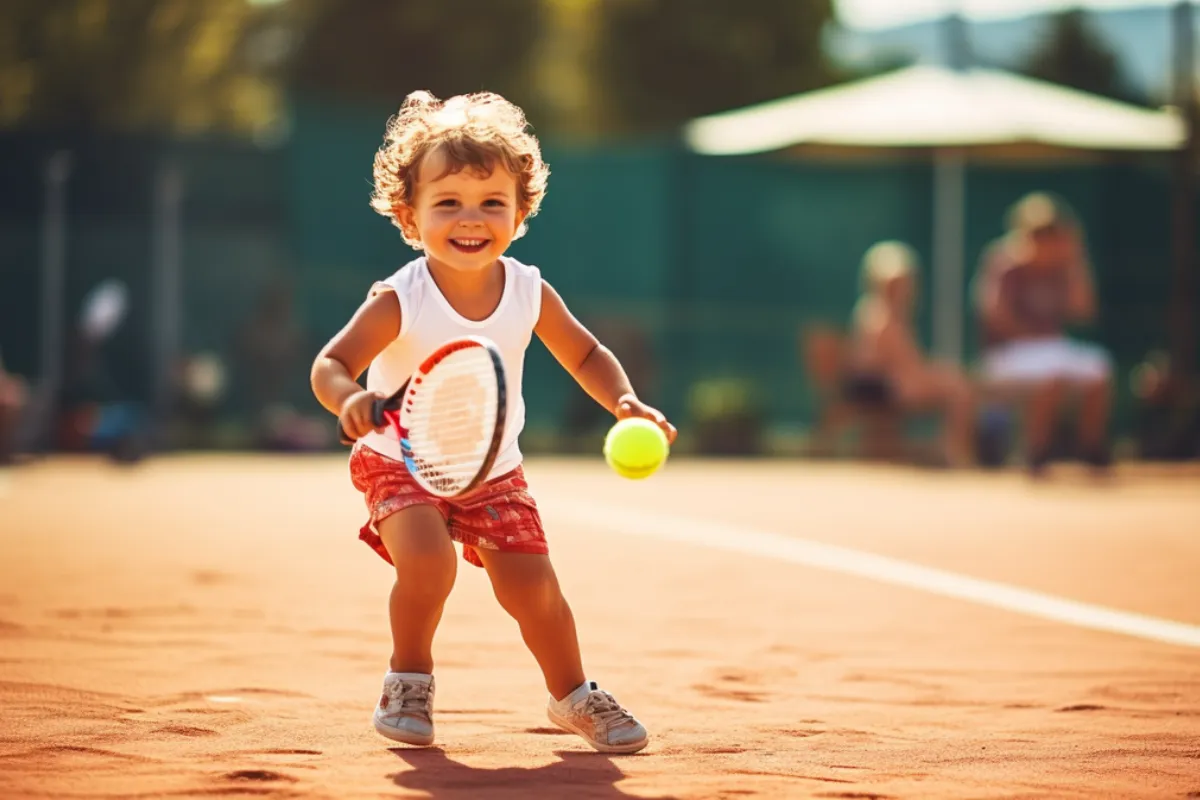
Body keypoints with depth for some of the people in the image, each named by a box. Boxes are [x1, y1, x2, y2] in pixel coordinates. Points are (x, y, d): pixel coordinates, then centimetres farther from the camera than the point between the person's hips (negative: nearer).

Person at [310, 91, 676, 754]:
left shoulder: (531, 294, -11)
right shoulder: (398, 302, -24)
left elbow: (587, 355, 5)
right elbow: (330, 363, -24)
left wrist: (623, 401, -13)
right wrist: (348, 399, -47)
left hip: (493, 469, 3)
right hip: (400, 462, -3)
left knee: (531, 586, -4)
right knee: (427, 559, -29)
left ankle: (572, 695, 25)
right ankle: (409, 678, -1)